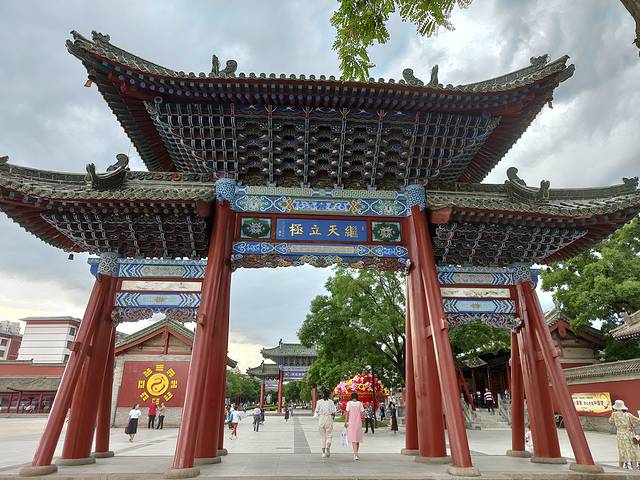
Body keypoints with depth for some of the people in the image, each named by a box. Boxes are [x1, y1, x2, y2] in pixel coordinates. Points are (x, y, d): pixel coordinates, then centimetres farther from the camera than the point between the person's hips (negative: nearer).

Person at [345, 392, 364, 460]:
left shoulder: (349, 403, -1)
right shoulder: (360, 403, 3)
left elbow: (347, 413, -4)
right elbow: (362, 413, 0)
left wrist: (345, 422, 0)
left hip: (351, 422, -2)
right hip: (358, 422, 2)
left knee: (353, 439, -2)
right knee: (357, 438, 16)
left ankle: (355, 454, -15)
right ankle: (355, 454, 24)